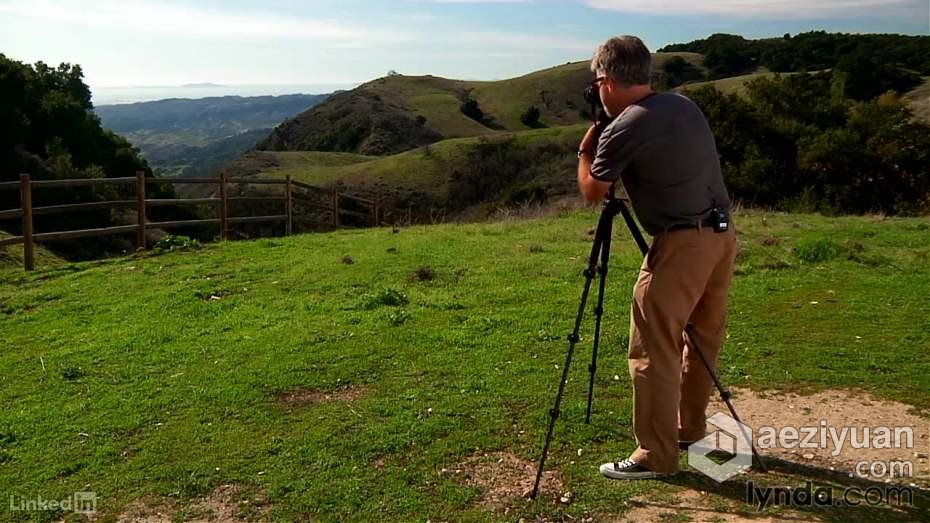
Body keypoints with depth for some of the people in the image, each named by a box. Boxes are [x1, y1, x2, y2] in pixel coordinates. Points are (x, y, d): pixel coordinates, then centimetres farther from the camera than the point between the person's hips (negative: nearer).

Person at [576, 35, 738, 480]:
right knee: (702, 338, 19)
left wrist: (586, 147, 13)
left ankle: (655, 455, 6)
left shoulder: (623, 128, -12)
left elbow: (592, 193, -1)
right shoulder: (685, 105, 12)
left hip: (682, 243, -9)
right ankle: (690, 429, 33)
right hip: (722, 234, 9)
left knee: (653, 351, 0)